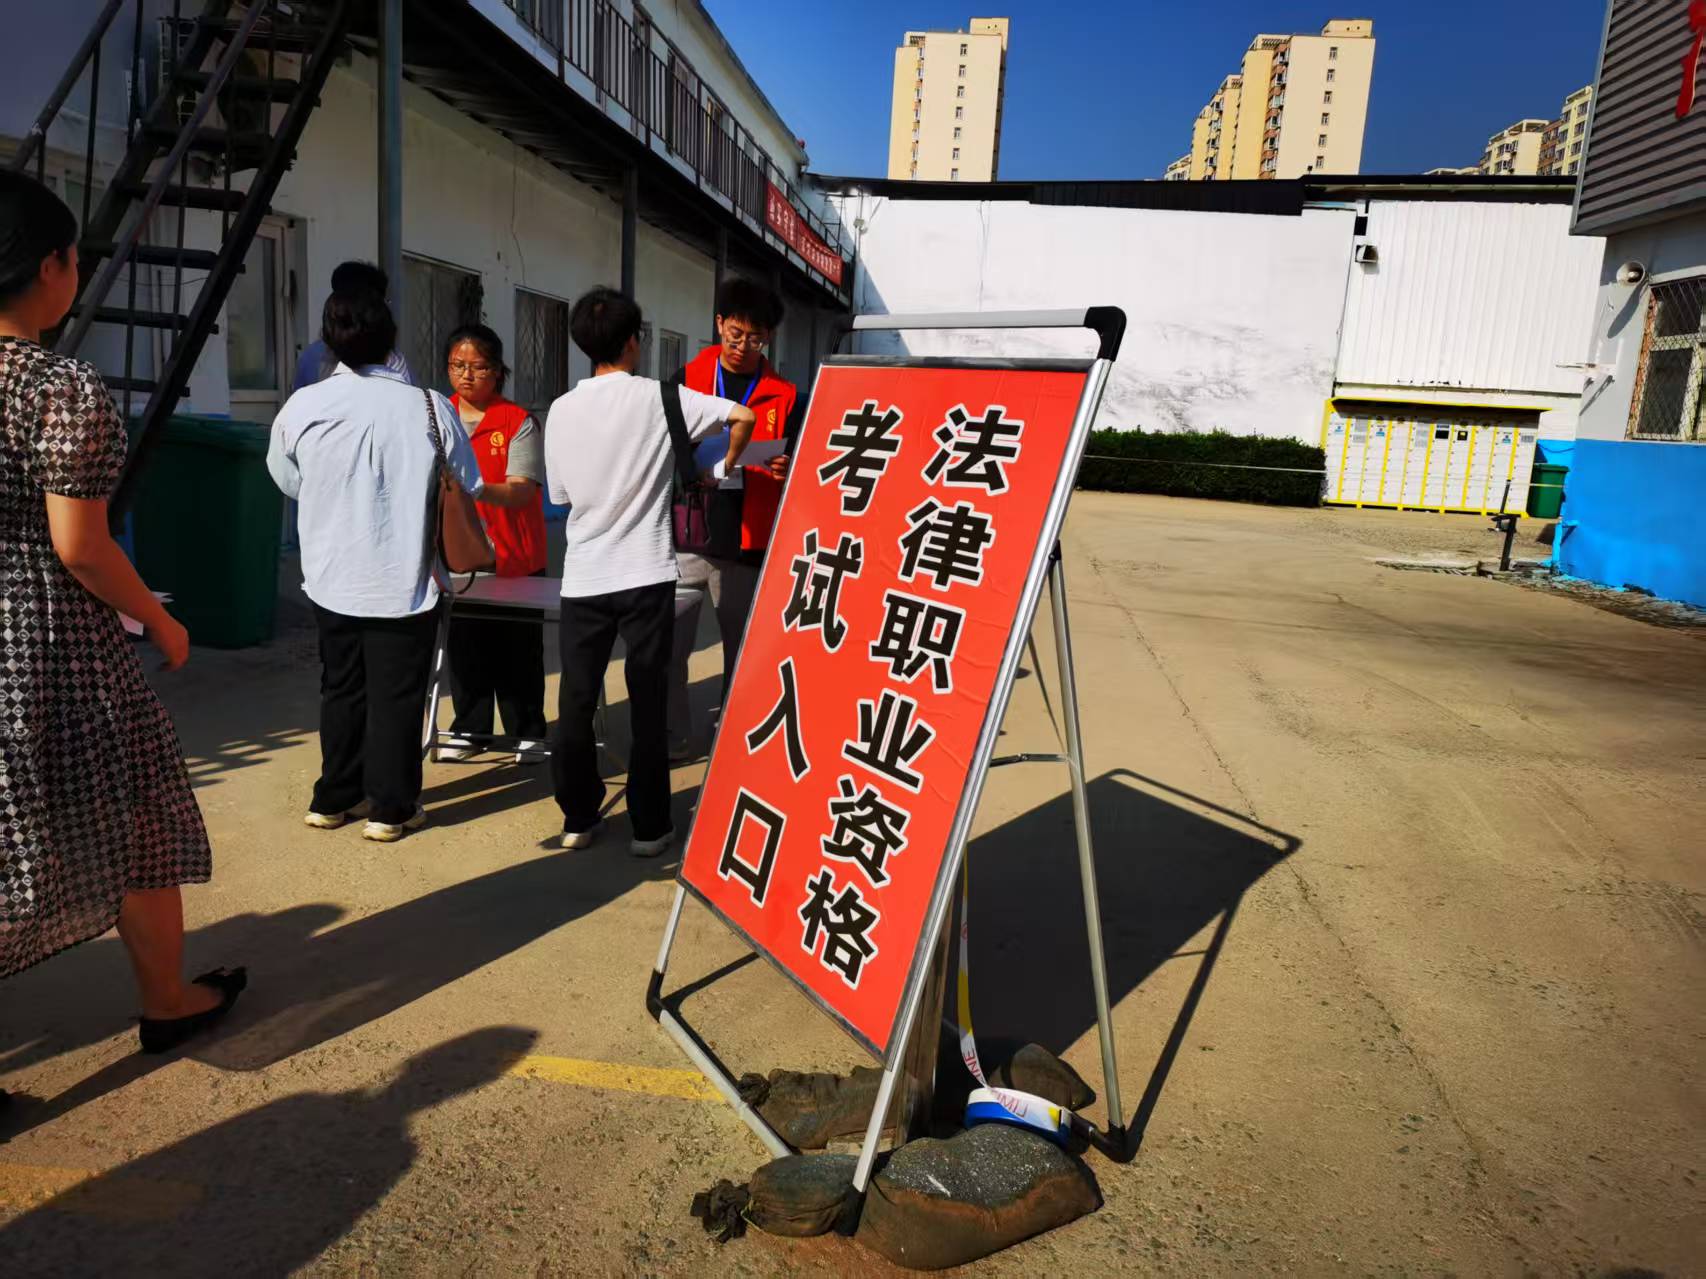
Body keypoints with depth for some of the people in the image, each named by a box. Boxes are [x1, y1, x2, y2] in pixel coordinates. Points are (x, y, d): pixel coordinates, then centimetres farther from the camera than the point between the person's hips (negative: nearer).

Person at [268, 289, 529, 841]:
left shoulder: (300, 408, -6)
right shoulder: (428, 407, -13)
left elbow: (288, 483, 10)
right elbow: (471, 486, -1)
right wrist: (506, 497, 19)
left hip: (332, 581, 3)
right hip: (404, 582, -3)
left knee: (341, 689, 18)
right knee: (396, 696, 8)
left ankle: (333, 798, 29)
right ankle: (391, 807, 16)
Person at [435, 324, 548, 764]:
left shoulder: (519, 421, -8)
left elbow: (522, 490, -18)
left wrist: (476, 489, -34)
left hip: (515, 559, -4)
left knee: (517, 649, 6)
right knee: (465, 646, 12)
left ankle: (527, 732, 20)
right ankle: (469, 728, 26)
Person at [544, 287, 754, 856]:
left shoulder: (561, 409, 4)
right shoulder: (659, 397, -5)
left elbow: (560, 495, 11)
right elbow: (742, 416, -11)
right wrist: (724, 468, 6)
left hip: (582, 578, 3)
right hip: (646, 576, -3)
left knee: (576, 702, 12)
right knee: (648, 703, 5)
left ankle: (578, 818, 20)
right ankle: (649, 826, 11)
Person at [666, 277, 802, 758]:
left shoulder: (786, 396, 6)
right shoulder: (686, 380, 7)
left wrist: (786, 472, -16)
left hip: (746, 546, 0)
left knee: (743, 651, 7)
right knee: (665, 646, 3)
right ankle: (672, 738, 18)